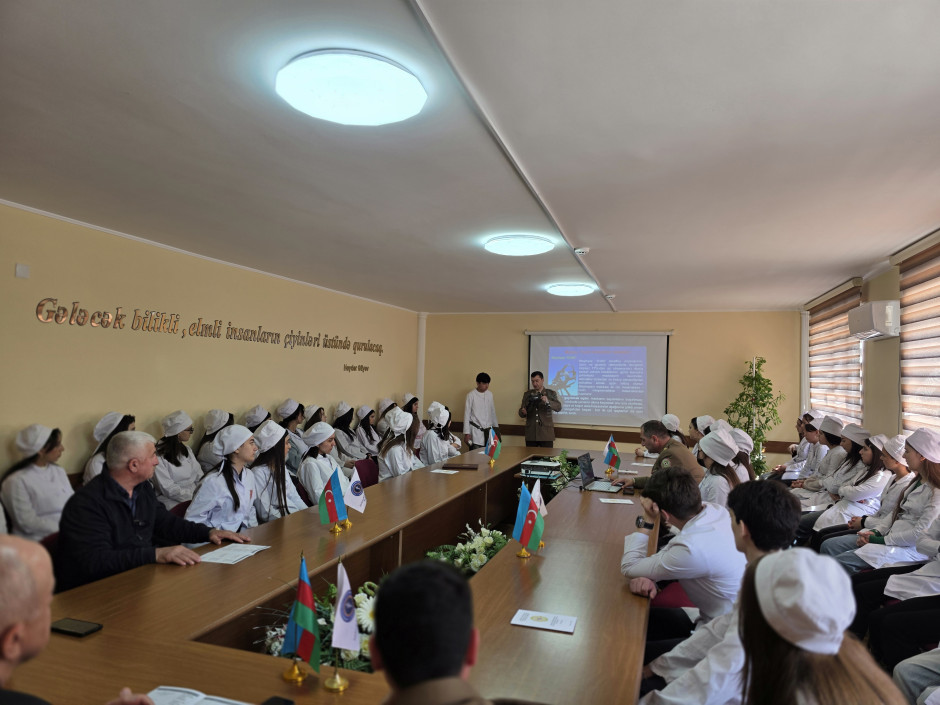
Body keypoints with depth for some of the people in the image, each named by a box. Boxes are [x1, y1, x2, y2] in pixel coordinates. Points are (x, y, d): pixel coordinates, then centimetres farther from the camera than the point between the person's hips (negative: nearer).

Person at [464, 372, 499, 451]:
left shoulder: (490, 394, 7)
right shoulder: (471, 395, -6)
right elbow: (466, 414, -5)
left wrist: (496, 426, 20)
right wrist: (466, 433, -8)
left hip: (488, 430, 4)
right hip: (476, 431, -4)